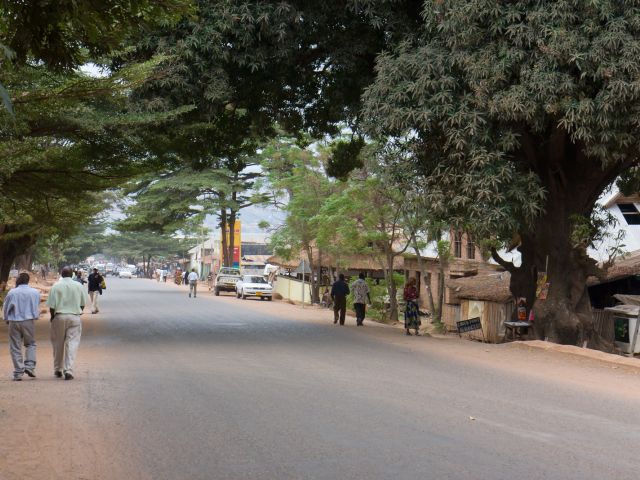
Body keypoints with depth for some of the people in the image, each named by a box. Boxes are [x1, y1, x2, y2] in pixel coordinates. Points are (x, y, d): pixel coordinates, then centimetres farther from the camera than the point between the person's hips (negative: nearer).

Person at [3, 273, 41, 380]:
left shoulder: (12, 293, -7)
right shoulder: (35, 293, -2)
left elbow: (5, 308, 2)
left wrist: (7, 320, 20)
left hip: (14, 322, -1)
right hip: (29, 321, 1)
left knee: (15, 347, 6)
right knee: (30, 344, 16)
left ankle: (18, 372, 5)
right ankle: (29, 366, -1)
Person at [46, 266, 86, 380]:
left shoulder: (56, 286, -4)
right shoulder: (79, 286, 2)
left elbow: (51, 306, -6)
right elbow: (82, 304, 5)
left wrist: (52, 317, 9)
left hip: (59, 316, 0)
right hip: (75, 317, 1)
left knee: (58, 344, 13)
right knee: (72, 344, 0)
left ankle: (58, 370, 23)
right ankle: (68, 371, -9)